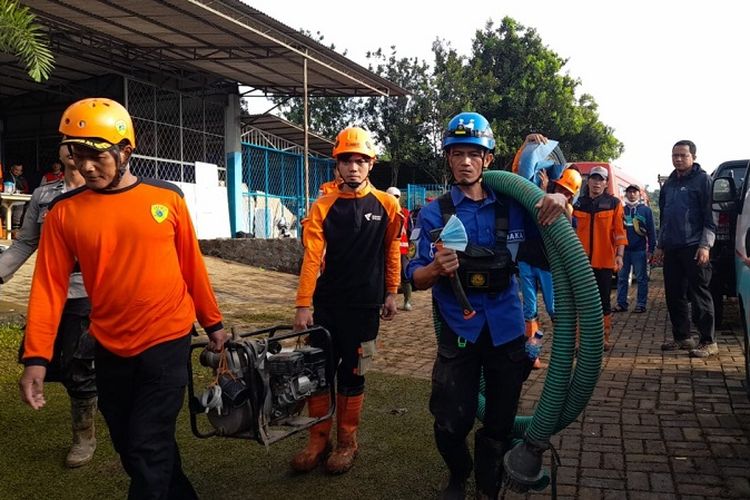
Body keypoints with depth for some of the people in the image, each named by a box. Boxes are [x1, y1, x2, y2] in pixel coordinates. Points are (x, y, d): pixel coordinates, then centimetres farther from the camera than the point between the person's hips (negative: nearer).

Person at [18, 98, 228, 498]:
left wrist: (213, 323, 9)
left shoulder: (167, 198, -4)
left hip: (167, 342, -3)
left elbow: (191, 266, 2)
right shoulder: (64, 212, -3)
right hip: (109, 349, 3)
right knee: (130, 448, 17)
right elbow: (49, 286, -7)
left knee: (147, 450, -3)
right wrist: (36, 357, -13)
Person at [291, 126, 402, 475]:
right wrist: (303, 304, -11)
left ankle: (347, 442, 24)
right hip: (327, 304, 1)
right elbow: (312, 256, -7)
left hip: (364, 306, -1)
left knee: (352, 375, 7)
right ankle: (318, 439, 22)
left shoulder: (386, 205, -1)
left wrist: (391, 293, 8)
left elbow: (392, 250, 8)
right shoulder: (323, 207, -1)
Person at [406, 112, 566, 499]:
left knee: (500, 425, 10)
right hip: (458, 333, -1)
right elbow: (417, 280, -5)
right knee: (452, 424, -2)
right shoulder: (434, 213, -2)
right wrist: (437, 268, -29)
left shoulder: (511, 206, 3)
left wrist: (559, 203, -13)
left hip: (507, 330, 2)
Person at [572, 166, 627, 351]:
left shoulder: (614, 203, 1)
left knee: (603, 300, 5)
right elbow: (571, 232, 12)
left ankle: (604, 339, 14)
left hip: (604, 261, -2)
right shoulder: (578, 204, 9)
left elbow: (619, 231, -3)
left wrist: (619, 255, -11)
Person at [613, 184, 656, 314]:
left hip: (639, 250, -3)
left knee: (641, 278, 2)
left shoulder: (645, 210, 3)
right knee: (622, 278, 4)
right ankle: (621, 303, 9)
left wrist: (651, 249, -6)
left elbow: (651, 231, 0)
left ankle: (641, 304, 5)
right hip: (624, 249, 3)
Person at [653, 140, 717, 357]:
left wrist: (705, 245, -16)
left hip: (694, 248, -7)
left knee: (699, 294, -5)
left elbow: (710, 216, -8)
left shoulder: (702, 180, -2)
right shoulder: (669, 184, 18)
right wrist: (660, 245, 20)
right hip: (671, 249, 7)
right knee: (674, 295, 9)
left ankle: (709, 341, 1)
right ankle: (682, 337, 19)